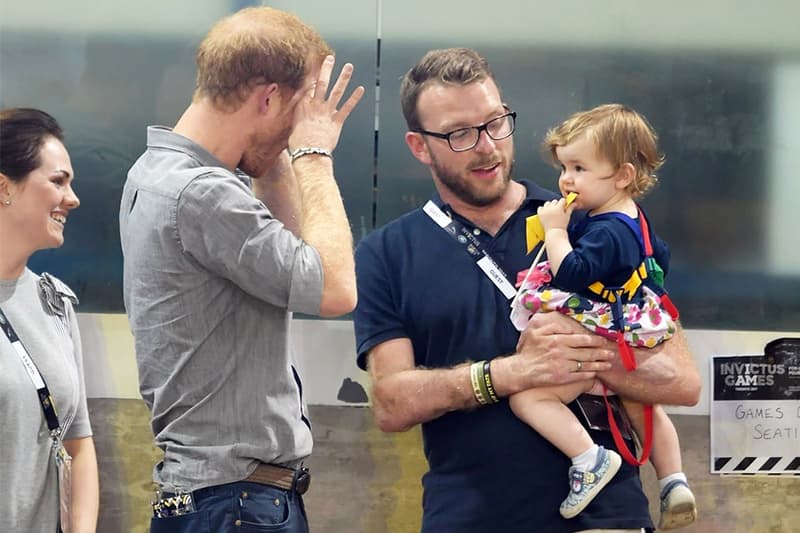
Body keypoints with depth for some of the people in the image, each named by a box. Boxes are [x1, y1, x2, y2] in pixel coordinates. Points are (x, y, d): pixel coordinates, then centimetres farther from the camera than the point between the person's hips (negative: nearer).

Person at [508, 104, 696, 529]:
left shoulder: (606, 232, -25)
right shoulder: (636, 222, 7)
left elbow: (571, 274, -35)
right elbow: (660, 257, 23)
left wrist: (556, 230, -26)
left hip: (602, 347, -11)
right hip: (635, 341, 11)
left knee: (527, 396, -17)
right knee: (644, 408, 32)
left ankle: (590, 459, -24)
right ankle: (674, 483, 35)